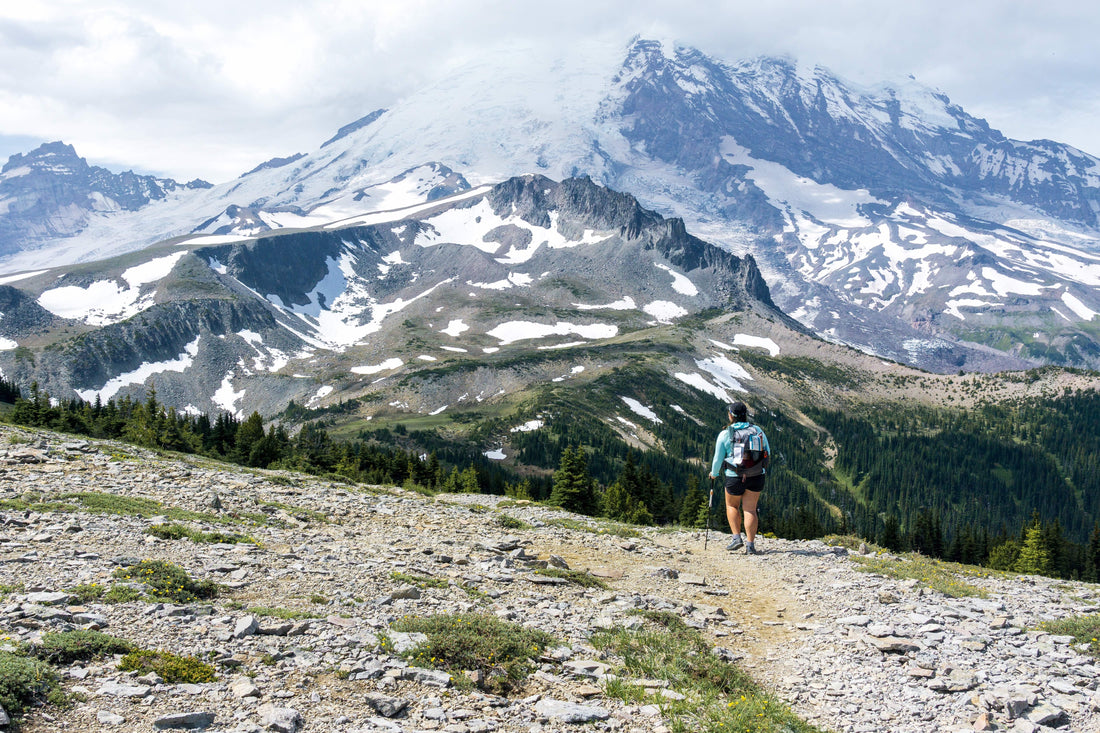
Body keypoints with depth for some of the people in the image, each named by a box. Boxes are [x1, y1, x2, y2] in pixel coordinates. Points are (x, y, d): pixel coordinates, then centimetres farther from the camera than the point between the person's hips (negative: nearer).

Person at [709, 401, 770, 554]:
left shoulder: (725, 434, -6)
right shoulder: (757, 430, 3)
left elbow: (718, 458, 0)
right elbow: (767, 454, 9)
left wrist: (714, 473, 18)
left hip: (734, 477, -2)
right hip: (757, 477, 2)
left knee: (732, 506, 20)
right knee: (750, 509, 7)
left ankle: (736, 537, 7)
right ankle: (750, 544, -1)